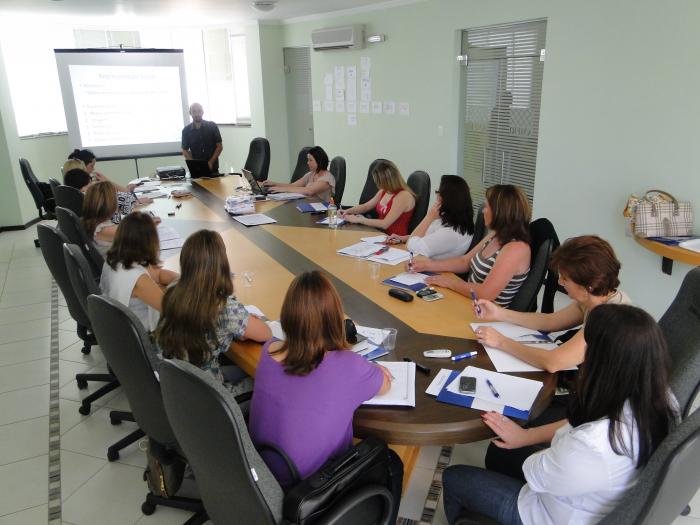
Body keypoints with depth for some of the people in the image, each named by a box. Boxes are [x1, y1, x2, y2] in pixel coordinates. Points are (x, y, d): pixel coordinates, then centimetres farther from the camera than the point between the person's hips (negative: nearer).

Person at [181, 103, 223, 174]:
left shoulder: (212, 126, 0)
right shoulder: (186, 130, 4)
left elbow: (219, 147, 1)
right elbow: (185, 150, 8)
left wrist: (211, 162, -10)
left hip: (212, 168, 0)